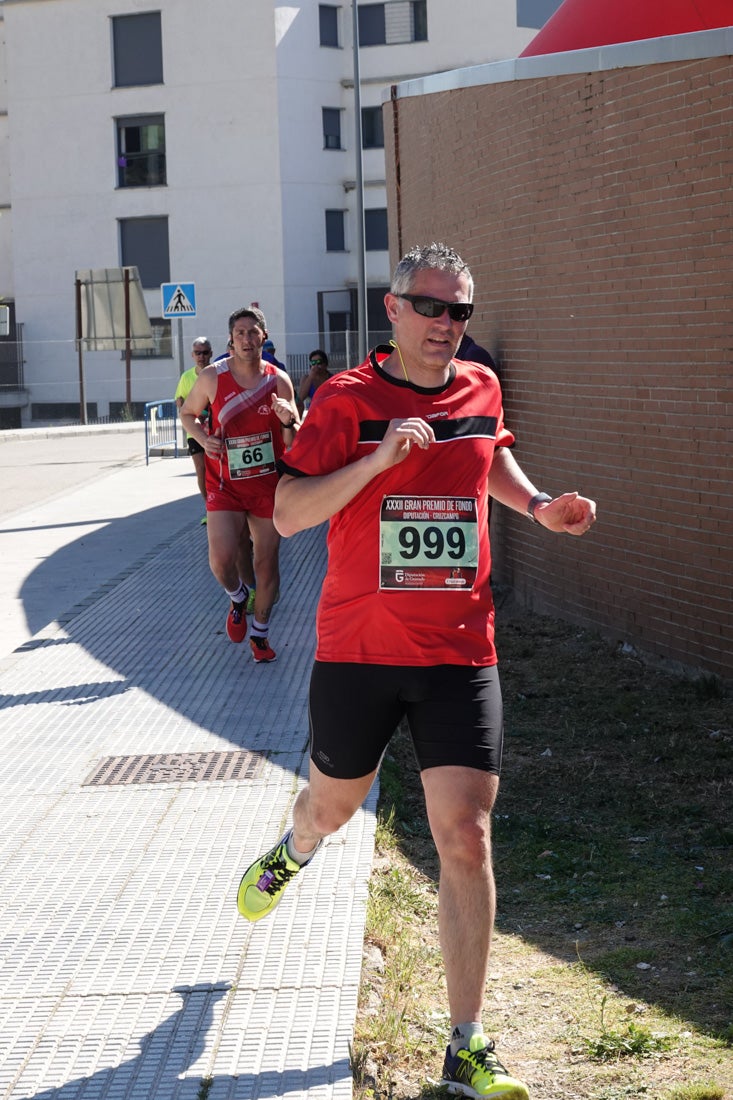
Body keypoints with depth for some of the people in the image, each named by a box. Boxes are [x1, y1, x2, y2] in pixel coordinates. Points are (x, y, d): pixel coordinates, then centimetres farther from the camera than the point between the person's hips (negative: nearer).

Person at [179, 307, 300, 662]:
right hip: (225, 485, -1)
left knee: (267, 562, 6)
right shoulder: (212, 377, -6)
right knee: (221, 559, -16)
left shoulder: (279, 381, -3)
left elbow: (295, 441, 2)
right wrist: (202, 438, -8)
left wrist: (288, 422, -21)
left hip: (269, 484, 1)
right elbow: (187, 412, 11)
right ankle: (238, 599, 19)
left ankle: (260, 633, 26)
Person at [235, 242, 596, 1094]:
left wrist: (537, 504, 10)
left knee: (466, 838, -6)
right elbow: (287, 513, -14)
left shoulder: (480, 389, 5)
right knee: (334, 804, 18)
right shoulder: (346, 399, -8)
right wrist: (379, 457, -25)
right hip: (358, 648, -2)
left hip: (460, 654, 2)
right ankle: (292, 854, 59)